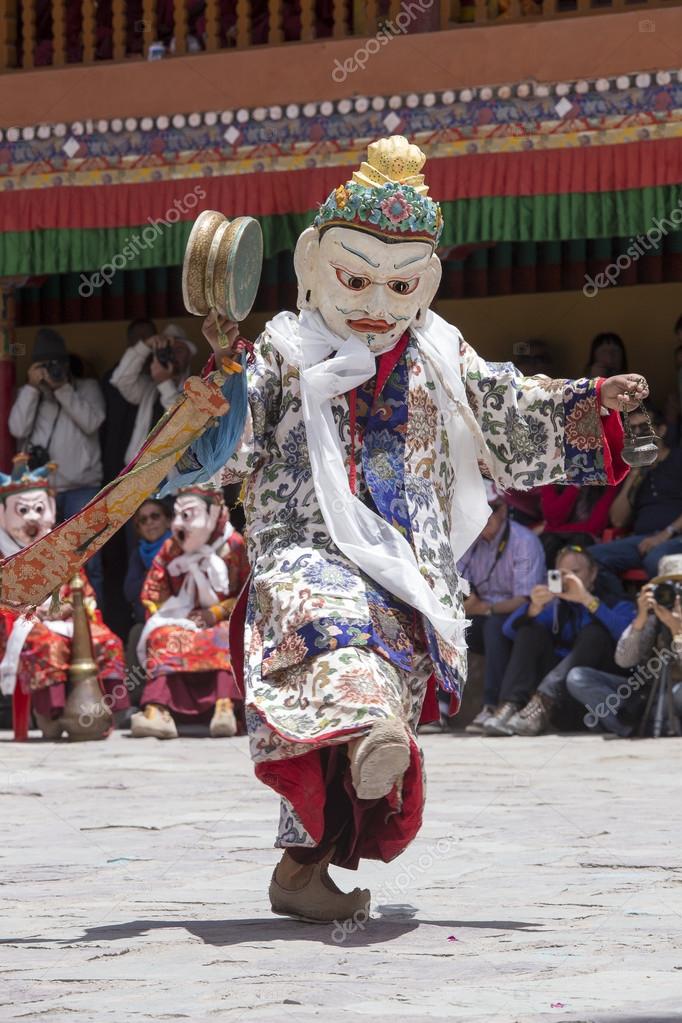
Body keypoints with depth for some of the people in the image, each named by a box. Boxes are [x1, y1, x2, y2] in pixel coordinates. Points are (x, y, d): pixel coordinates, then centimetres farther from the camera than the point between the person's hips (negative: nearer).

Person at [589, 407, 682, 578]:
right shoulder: (636, 471, 27)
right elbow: (617, 521, 17)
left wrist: (667, 533, -15)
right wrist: (633, 477, 10)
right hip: (642, 540, 5)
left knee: (655, 559, -41)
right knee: (591, 555, -21)